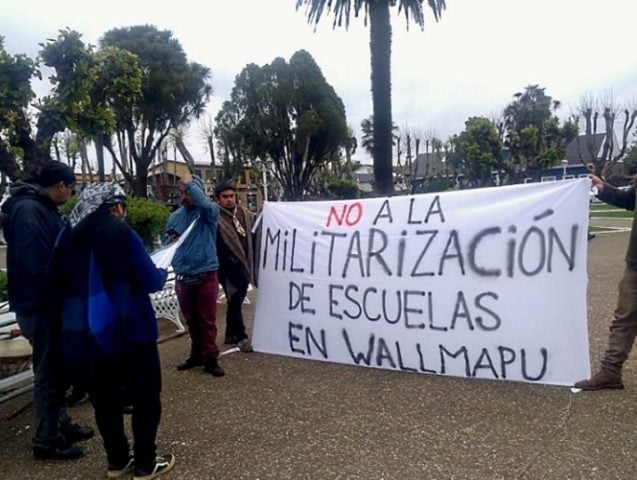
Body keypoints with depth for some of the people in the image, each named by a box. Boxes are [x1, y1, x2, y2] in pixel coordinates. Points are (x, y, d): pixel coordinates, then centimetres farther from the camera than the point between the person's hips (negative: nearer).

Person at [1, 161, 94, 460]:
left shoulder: (42, 208, 13)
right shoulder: (27, 209, -19)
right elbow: (32, 263, -27)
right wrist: (58, 297, -19)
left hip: (48, 303, 10)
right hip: (39, 306, -10)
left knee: (56, 369, 18)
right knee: (48, 372, 1)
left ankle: (60, 424, 31)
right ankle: (46, 440, 14)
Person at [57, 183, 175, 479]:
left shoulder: (69, 235, 6)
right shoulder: (118, 231, -11)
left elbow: (66, 282, 15)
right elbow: (150, 281, -12)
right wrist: (163, 273, 7)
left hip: (81, 332, 6)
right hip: (127, 330, -6)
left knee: (104, 398, 17)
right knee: (146, 396, 9)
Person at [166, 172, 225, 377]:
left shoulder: (209, 212, -6)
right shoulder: (175, 216, 9)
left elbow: (205, 203, -30)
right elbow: (167, 241, 18)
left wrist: (190, 183, -18)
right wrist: (170, 241, -6)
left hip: (205, 276, -5)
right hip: (183, 277, 5)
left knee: (207, 320, 2)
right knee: (191, 320, 16)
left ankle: (210, 359, 11)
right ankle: (197, 354, 30)